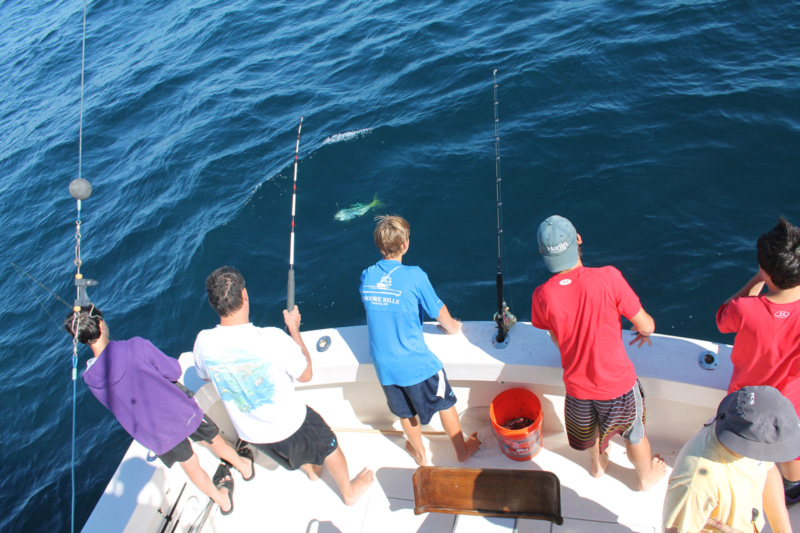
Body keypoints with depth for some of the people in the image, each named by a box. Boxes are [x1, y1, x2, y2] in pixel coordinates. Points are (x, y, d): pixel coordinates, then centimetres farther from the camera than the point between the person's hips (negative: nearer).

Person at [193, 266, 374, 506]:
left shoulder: (203, 342, -22)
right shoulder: (272, 340, -34)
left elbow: (205, 376, 3)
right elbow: (306, 375, -15)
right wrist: (294, 328, -6)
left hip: (249, 432, 4)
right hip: (289, 425, -4)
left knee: (294, 452, 37)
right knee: (328, 446, 26)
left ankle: (312, 471, 65)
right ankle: (349, 492, 49)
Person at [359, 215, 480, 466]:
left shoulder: (366, 276, -5)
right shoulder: (414, 276, -19)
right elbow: (440, 312, -8)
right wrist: (452, 326, 15)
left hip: (384, 365, 4)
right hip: (416, 363, -4)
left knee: (405, 411, 25)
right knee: (444, 403, 20)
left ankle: (420, 454, 46)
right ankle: (462, 449, 39)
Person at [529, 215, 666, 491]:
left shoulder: (542, 295, -20)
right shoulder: (608, 277, -26)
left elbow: (558, 341, -1)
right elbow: (646, 325, -15)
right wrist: (644, 332, 10)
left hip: (577, 383, 2)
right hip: (617, 383, -2)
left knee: (589, 427, 34)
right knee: (634, 433, 28)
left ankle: (598, 465, 63)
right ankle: (646, 476, 55)